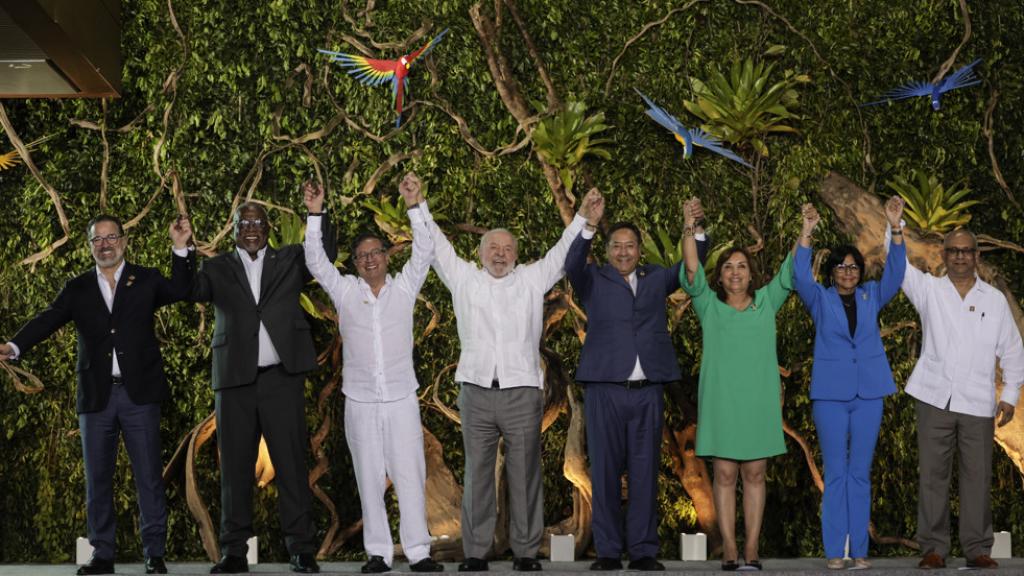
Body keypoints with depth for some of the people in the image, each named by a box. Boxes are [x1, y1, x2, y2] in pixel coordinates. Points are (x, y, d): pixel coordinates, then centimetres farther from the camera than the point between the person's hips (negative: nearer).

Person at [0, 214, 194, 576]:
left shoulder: (146, 281, 7)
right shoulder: (77, 289, 10)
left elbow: (180, 291, -7)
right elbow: (48, 320, -2)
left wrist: (181, 248, -19)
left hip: (138, 394, -2)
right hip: (96, 396, 2)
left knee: (149, 476, -1)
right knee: (97, 479, 6)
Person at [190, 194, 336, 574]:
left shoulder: (289, 260, 12)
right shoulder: (218, 268, 12)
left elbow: (326, 255, -2)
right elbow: (191, 290, -3)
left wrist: (317, 213, -13)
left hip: (282, 376, -1)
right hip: (235, 379, 1)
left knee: (291, 464, 0)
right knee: (235, 468, 5)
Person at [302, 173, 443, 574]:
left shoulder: (404, 288, 6)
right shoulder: (345, 291, 7)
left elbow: (424, 251, -4)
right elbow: (315, 261, -1)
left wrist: (414, 206, -15)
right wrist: (314, 214, -10)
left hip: (401, 398, -1)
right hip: (360, 401, 1)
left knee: (410, 475, -3)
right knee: (369, 479, 4)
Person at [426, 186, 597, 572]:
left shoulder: (532, 280, 13)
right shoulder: (464, 280, 13)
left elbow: (562, 252, 9)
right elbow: (437, 247, 12)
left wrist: (583, 218, -2)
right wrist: (419, 206, 6)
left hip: (523, 392, 0)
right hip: (476, 391, 1)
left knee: (524, 474, 1)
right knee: (477, 474, 3)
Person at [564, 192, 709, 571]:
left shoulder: (656, 279, 17)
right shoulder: (594, 280, 7)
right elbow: (572, 265, -12)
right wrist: (590, 225, -26)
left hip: (648, 391, 2)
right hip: (605, 389, -2)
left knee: (645, 472, 3)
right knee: (605, 472, 0)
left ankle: (643, 551, 6)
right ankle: (608, 551, 4)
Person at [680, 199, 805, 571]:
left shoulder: (766, 302, 10)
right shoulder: (709, 305, 4)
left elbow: (789, 274, 4)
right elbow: (692, 274, -8)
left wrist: (804, 232, -6)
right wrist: (689, 230, -21)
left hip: (759, 401, 2)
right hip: (721, 401, -1)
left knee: (755, 475, 3)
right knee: (725, 475, -1)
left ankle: (751, 550, 5)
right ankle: (729, 551, 2)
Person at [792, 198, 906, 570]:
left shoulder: (871, 297, 9)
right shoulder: (821, 300, 3)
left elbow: (895, 273, -4)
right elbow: (800, 278, -13)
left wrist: (895, 228, -16)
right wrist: (806, 234, -24)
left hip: (868, 394, 2)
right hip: (831, 395, -2)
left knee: (860, 474, 5)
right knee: (835, 474, 0)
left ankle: (859, 549, 8)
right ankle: (834, 551, 3)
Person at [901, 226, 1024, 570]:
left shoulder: (995, 299, 10)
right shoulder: (929, 290, 8)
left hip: (978, 404, 1)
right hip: (935, 399, 0)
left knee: (978, 476, 3)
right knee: (932, 475, 1)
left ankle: (977, 548, 10)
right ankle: (934, 548, 7)